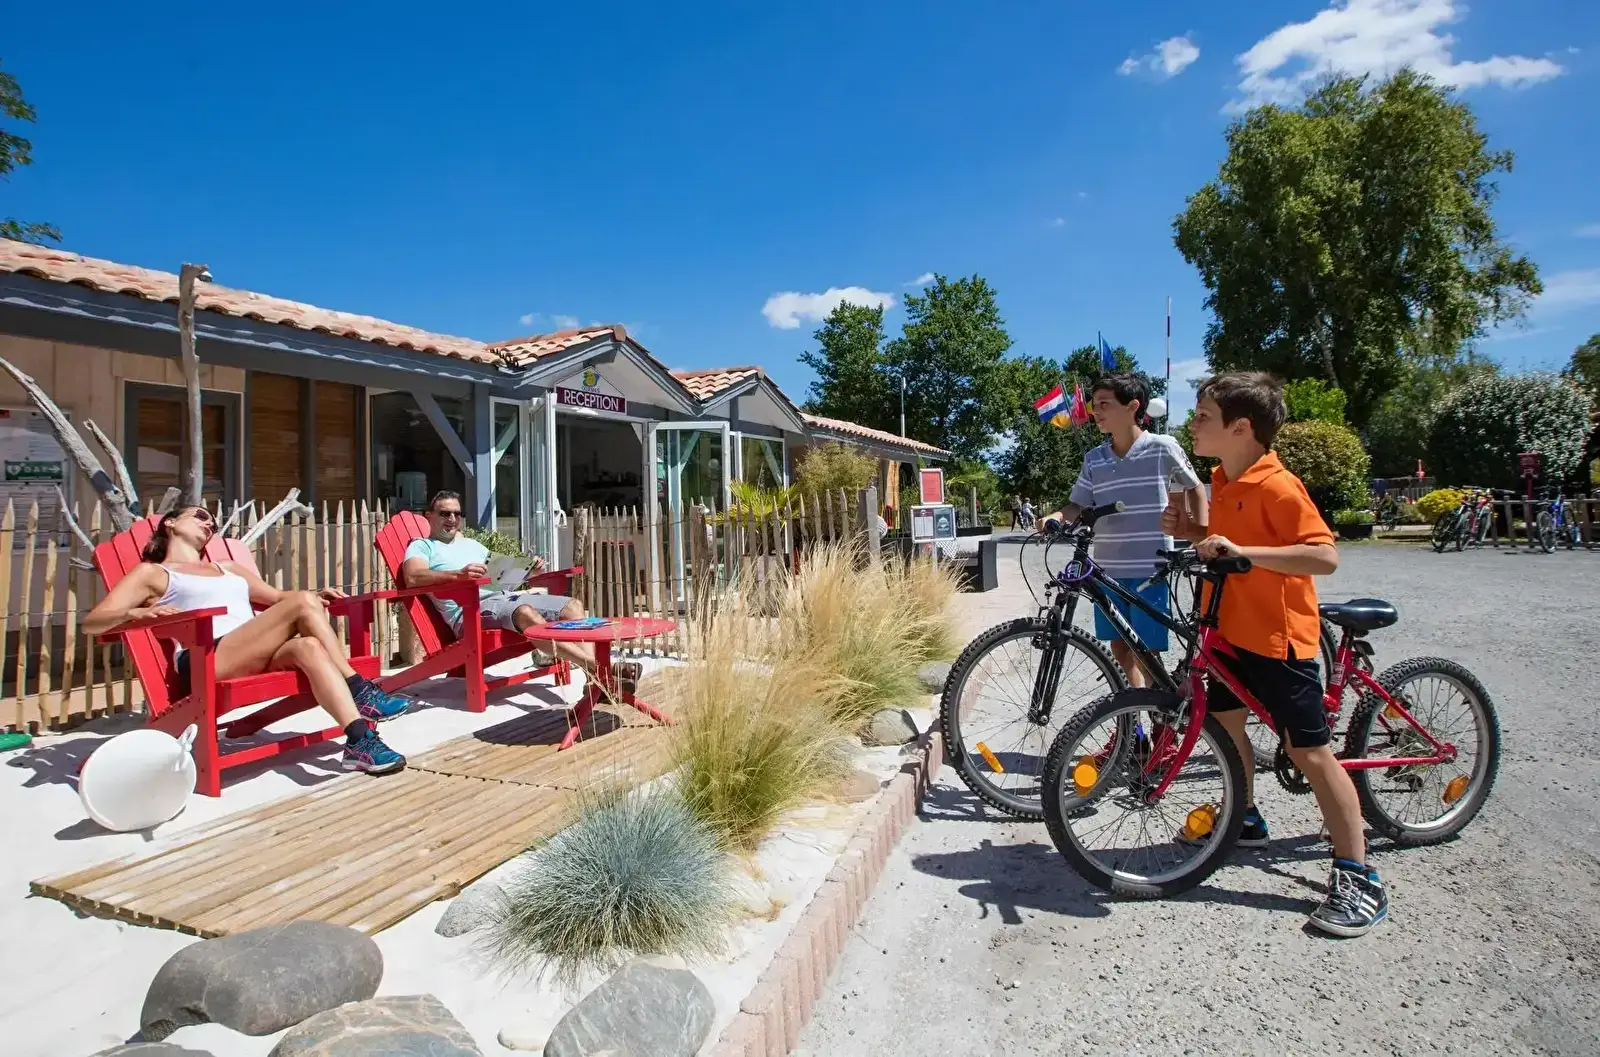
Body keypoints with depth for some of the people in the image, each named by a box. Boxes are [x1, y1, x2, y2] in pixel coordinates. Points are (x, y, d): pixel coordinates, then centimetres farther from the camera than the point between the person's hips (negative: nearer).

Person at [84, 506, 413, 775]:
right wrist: (136, 612, -16)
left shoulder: (229, 568, 34)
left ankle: (359, 741, -43)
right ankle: (361, 691, -25)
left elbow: (278, 597, 35)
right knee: (302, 603, -24)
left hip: (259, 657, 5)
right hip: (205, 662, -5)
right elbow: (91, 622, 8)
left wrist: (318, 594, 12)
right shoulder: (151, 573, 17)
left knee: (308, 646, -32)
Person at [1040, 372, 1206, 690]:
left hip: (1150, 570, -4)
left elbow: (1194, 488, 8)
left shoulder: (1163, 448, -5)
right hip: (1108, 570, 4)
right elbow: (1079, 505, 6)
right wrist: (1057, 516, -15)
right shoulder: (1093, 459, 5)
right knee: (1119, 647, 12)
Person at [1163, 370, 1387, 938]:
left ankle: (1358, 879, 9)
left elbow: (1324, 555, -27)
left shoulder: (1276, 486, -21)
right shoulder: (1224, 480, 7)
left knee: (1309, 751, -3)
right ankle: (1245, 818, 41)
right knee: (1222, 720, 19)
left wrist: (1243, 550, -34)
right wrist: (1191, 529, 2)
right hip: (1233, 630, 9)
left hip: (1278, 638, -9)